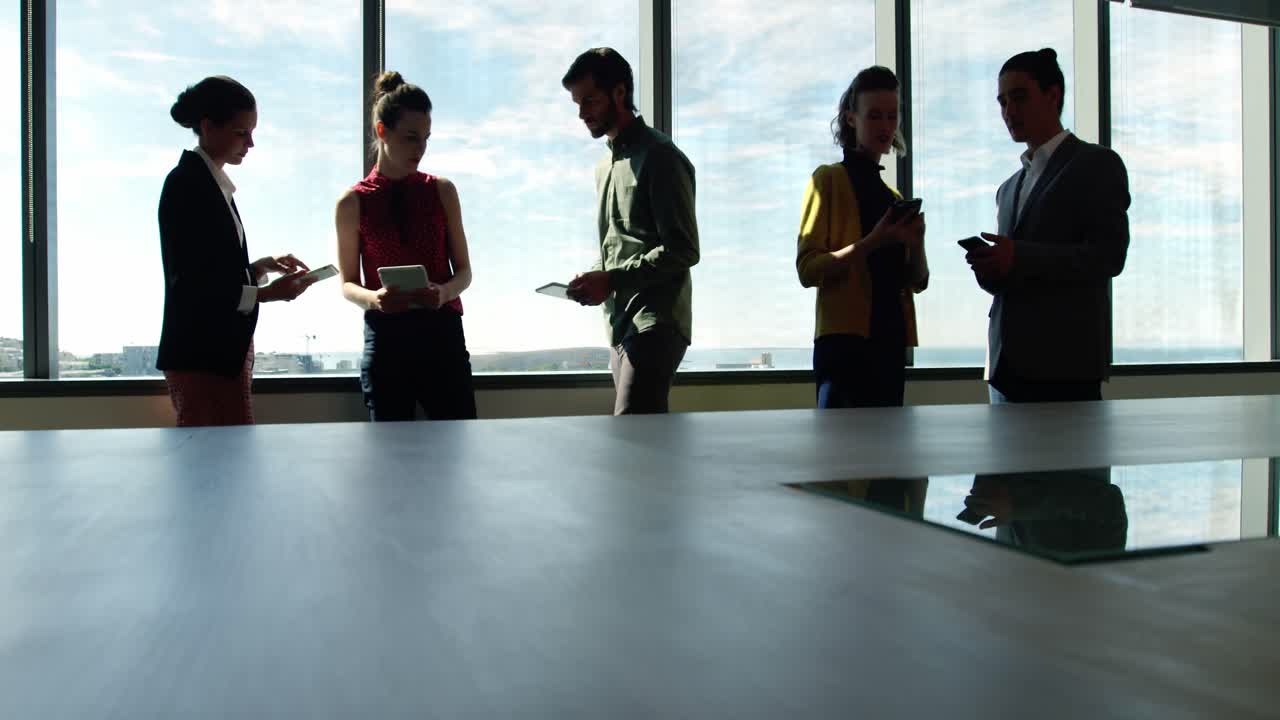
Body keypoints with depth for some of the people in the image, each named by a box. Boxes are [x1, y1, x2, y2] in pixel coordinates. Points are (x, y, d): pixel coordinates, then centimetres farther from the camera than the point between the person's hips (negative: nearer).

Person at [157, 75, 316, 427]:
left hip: (224, 351, 9)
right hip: (201, 357, -9)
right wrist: (267, 293, -18)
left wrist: (263, 266, 6)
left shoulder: (213, 183, 15)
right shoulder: (186, 184, -11)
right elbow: (192, 284, -16)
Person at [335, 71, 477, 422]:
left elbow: (463, 270, 8)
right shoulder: (353, 202, 3)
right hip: (385, 336, -1)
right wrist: (373, 298, -15)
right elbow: (348, 283, 7)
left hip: (442, 332, 1)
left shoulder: (442, 191, 7)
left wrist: (444, 292, -13)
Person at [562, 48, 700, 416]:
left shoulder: (659, 156, -5)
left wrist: (611, 280, -17)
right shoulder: (606, 165, 21)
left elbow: (683, 251, -12)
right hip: (620, 323, 8)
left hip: (655, 322, -8)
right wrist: (595, 280, 6)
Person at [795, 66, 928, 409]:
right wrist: (872, 243, -21)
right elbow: (808, 269, -9)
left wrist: (916, 243, -5)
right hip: (845, 340, -6)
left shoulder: (895, 196, 18)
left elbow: (918, 282, 15)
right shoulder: (829, 179, 0)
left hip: (890, 341, 6)